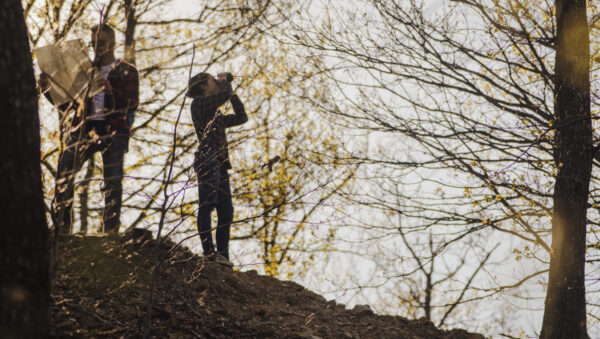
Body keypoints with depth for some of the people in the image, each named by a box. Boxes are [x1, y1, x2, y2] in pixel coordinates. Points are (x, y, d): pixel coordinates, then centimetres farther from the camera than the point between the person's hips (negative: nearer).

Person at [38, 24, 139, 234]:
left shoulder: (126, 72, 12)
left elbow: (133, 103, -3)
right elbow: (66, 105, 20)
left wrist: (110, 90, -18)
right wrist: (48, 89, 3)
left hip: (114, 130, -2)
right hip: (84, 128, 3)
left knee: (113, 180, -9)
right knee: (64, 168, -16)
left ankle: (111, 230, -6)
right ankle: (61, 226, -16)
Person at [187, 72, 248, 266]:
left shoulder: (217, 115, 29)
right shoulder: (199, 103, 5)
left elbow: (241, 117, 30)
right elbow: (224, 95, -9)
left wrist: (232, 93, 27)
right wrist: (224, 81, 12)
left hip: (220, 164, 9)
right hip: (207, 160, -9)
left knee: (226, 211, 3)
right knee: (207, 205, -15)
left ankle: (222, 254, 2)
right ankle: (209, 251, -22)